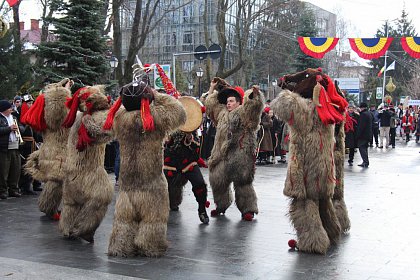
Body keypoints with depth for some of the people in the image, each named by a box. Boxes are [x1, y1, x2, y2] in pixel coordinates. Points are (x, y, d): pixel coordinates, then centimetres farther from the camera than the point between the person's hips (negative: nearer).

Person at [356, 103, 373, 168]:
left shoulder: (363, 114, -16)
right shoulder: (370, 113, 14)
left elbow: (361, 126, -21)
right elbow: (371, 124, 20)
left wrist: (358, 135, -17)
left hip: (363, 135, -9)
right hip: (368, 135, 9)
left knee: (362, 148, -7)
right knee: (364, 148, 16)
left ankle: (366, 162, -12)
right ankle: (365, 162, 18)